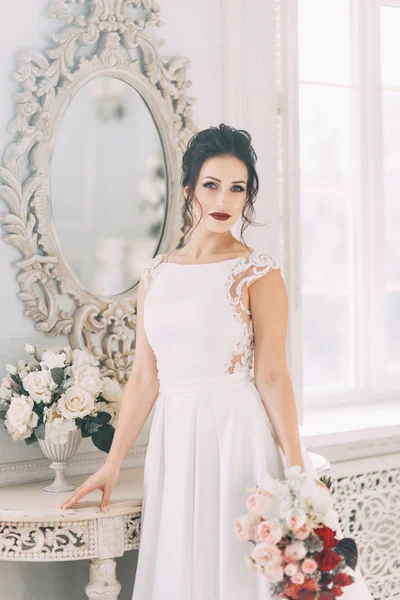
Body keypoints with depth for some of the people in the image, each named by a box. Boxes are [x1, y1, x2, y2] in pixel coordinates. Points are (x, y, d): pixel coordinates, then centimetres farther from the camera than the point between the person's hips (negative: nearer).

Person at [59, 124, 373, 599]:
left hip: (241, 433, -4)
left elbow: (272, 375, -9)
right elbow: (144, 378, 9)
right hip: (174, 441, 5)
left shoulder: (258, 272, -5)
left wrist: (297, 471, -14)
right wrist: (112, 463, 8)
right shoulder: (155, 274, 8)